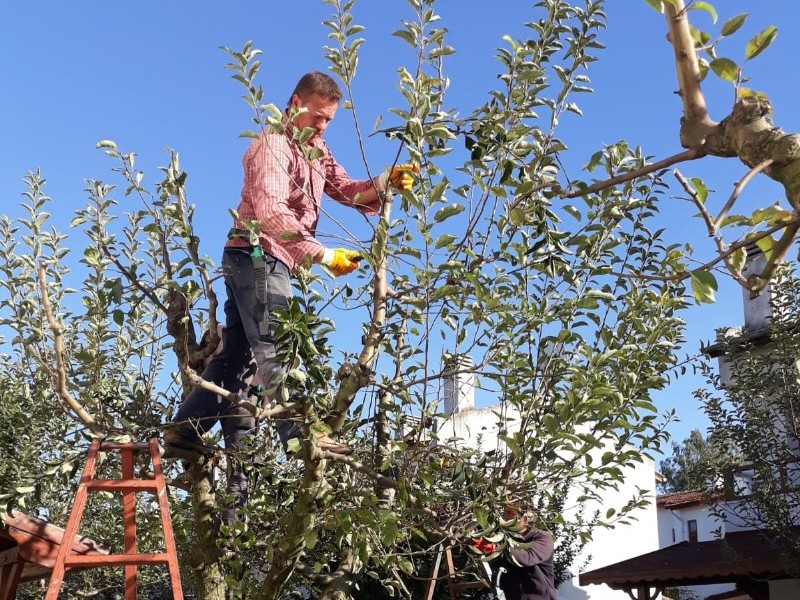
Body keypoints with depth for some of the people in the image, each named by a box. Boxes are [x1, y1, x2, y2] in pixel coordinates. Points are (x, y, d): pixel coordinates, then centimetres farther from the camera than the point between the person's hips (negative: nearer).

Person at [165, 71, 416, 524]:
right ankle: (300, 431, -21)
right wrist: (322, 254, -28)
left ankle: (188, 427, 15)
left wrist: (385, 182, -13)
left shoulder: (317, 151, 19)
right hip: (257, 255, -9)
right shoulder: (272, 146, -10)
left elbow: (348, 190, 6)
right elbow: (271, 211, -23)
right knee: (276, 344, -16)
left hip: (270, 262, 9)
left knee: (238, 354, 9)